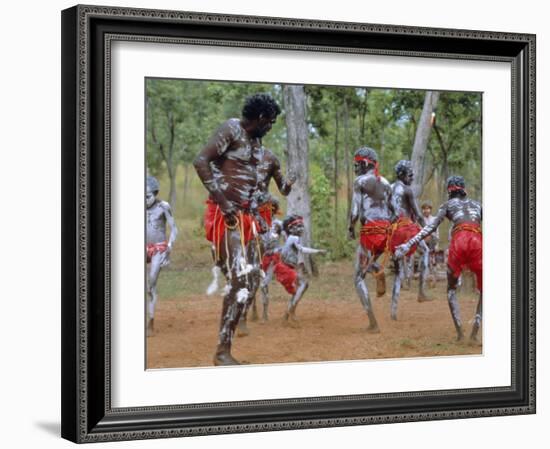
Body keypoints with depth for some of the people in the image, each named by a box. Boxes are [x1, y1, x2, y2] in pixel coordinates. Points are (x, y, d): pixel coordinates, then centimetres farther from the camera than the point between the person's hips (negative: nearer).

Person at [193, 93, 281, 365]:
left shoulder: (256, 140, 18)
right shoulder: (231, 130, -9)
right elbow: (201, 161, -21)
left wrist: (255, 215, 18)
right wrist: (222, 202, -25)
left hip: (246, 216, 10)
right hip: (225, 216, -10)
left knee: (252, 280, 7)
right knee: (239, 280, -15)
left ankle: (228, 338, 10)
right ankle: (222, 353, -12)